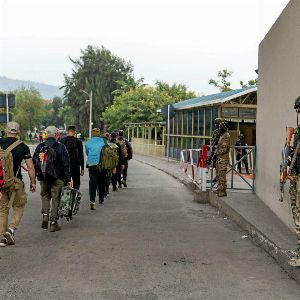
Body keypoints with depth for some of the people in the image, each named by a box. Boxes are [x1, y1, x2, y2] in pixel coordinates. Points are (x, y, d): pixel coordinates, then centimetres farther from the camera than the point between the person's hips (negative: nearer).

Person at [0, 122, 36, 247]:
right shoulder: (23, 147, -3)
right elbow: (30, 167, -3)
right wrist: (33, 182, 6)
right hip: (15, 182, -2)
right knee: (19, 207, 15)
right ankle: (11, 229, -1)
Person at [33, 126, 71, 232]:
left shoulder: (39, 147, 3)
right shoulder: (61, 147, -6)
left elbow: (34, 163, 7)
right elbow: (66, 164, -7)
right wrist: (68, 179, -2)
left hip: (43, 178, 3)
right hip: (57, 179, -2)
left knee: (45, 196, 21)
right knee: (55, 199, 4)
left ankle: (45, 215, 0)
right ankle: (53, 223, 6)